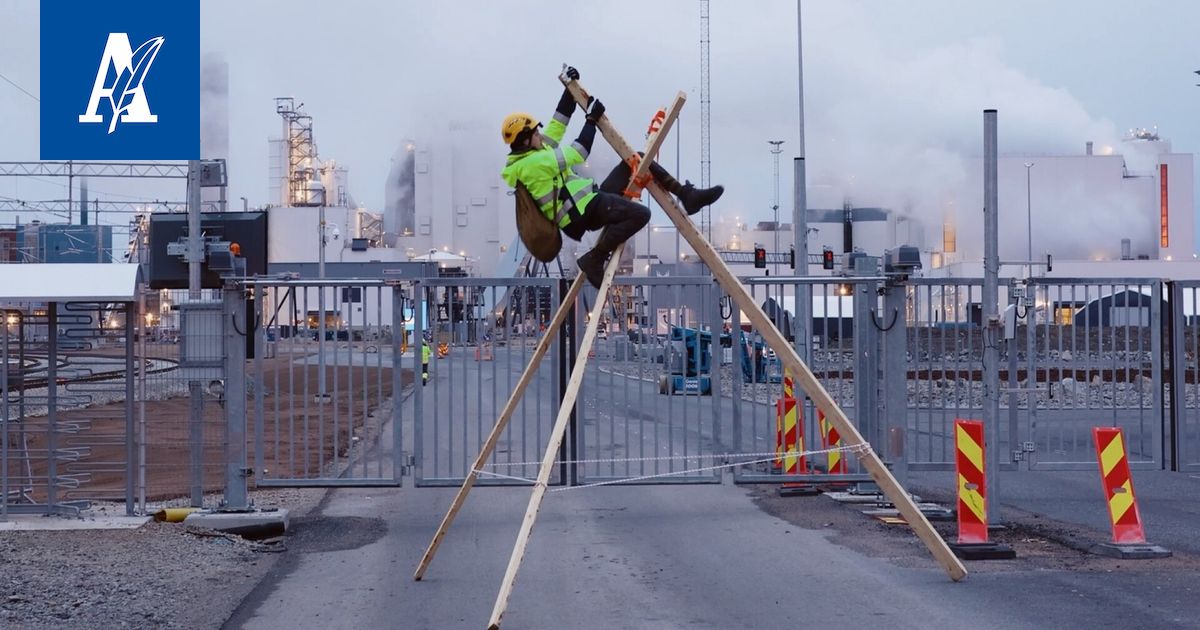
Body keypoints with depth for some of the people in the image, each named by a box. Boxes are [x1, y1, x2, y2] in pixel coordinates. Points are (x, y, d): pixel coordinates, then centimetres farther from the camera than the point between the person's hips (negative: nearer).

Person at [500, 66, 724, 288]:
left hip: (589, 201, 11)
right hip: (585, 211, -11)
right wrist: (591, 120, -5)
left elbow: (557, 125, 23)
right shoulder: (534, 162, -16)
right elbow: (576, 155, -14)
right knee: (639, 214, -33)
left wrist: (570, 88, 21)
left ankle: (687, 195, 12)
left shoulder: (529, 155, 16)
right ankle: (594, 259, -21)